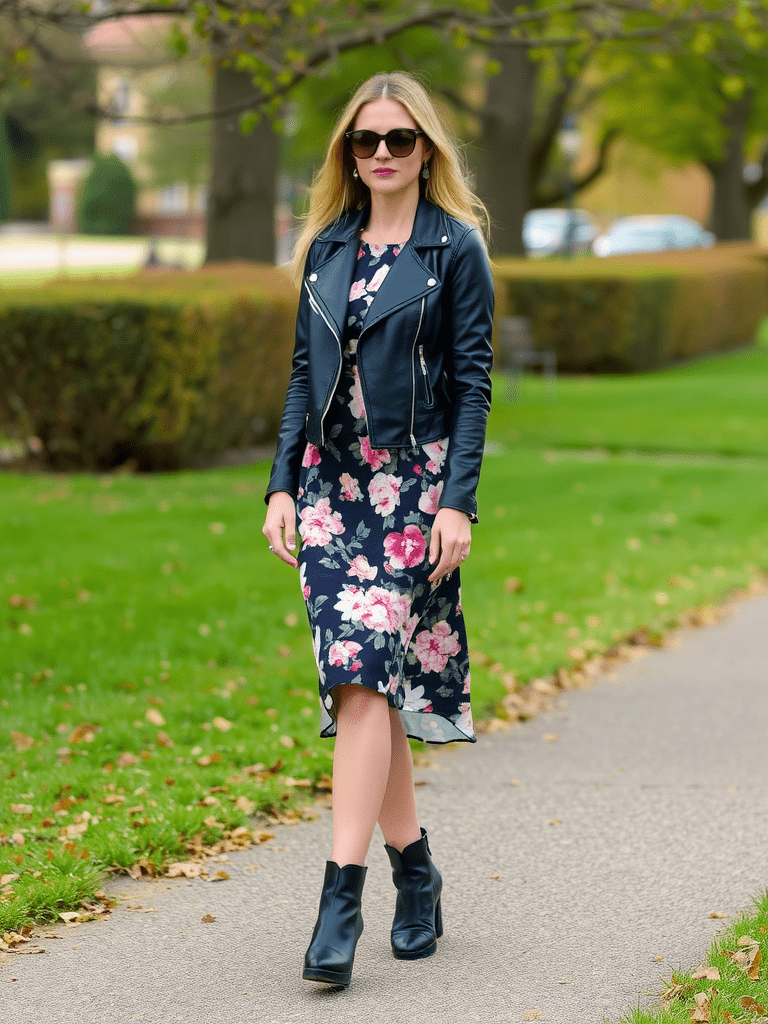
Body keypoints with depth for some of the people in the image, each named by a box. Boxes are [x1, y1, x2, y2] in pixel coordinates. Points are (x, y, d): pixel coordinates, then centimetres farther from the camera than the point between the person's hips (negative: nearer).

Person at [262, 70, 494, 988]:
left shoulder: (455, 246, -2)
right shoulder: (327, 247, 13)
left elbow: (471, 383, -5)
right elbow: (305, 373, 15)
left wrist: (458, 500, -13)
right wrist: (283, 484, 6)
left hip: (414, 483, -5)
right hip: (332, 481, 5)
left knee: (366, 675, -14)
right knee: (355, 680, 2)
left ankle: (342, 895, -15)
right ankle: (414, 871, 17)